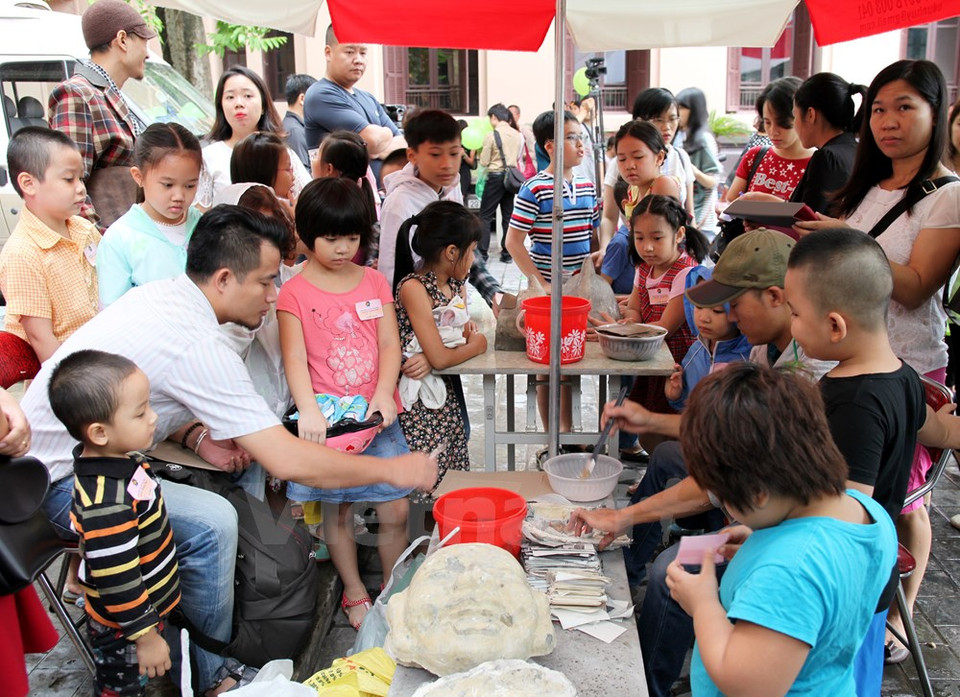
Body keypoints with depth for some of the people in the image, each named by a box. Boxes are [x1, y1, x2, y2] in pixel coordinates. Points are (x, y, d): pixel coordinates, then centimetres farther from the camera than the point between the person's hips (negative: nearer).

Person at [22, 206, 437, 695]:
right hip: (60, 482, -9)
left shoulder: (162, 293, -1)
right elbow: (288, 462, -30)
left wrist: (195, 436, -4)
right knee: (212, 524, -26)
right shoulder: (195, 344, -29)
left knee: (243, 458, 4)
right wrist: (393, 470, -19)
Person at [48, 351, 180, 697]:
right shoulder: (107, 504, -37)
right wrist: (146, 637, -20)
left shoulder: (116, 460, -8)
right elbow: (118, 583, -30)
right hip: (123, 629, -8)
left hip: (153, 602, 8)